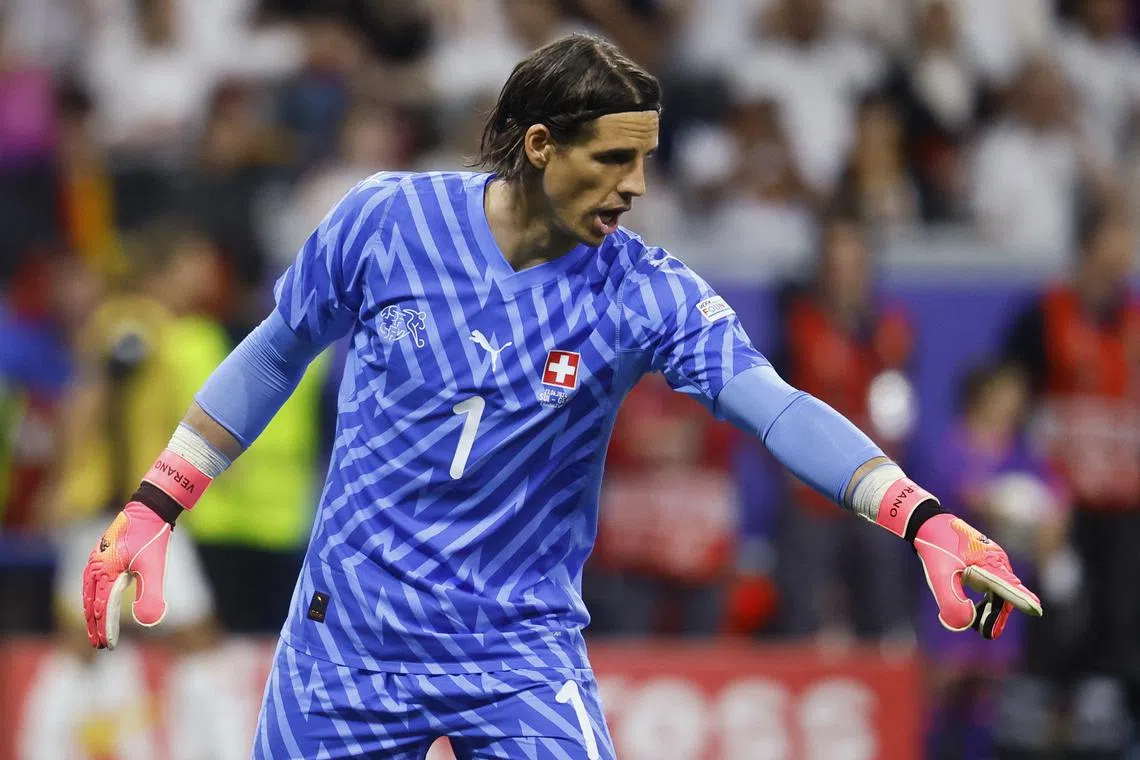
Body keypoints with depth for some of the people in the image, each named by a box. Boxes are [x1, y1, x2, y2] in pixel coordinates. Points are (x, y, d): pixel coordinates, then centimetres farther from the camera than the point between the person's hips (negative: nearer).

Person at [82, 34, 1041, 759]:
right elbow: (277, 354, 8)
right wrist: (153, 506, 7)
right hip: (348, 641, 0)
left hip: (522, 653, 0)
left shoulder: (647, 294, -10)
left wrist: (922, 517, -37)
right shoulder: (385, 221, -7)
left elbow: (777, 407, -23)